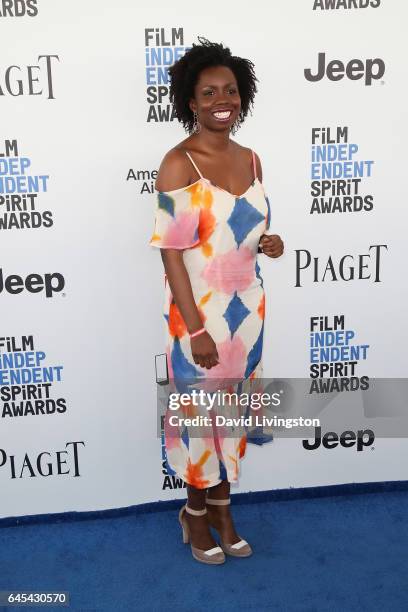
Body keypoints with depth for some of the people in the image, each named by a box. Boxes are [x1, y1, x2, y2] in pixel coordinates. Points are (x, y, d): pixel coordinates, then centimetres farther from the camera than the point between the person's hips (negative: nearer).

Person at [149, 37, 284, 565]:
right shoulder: (178, 165, -14)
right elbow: (171, 253, -16)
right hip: (200, 312, -6)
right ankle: (196, 512, 33)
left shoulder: (250, 159, 6)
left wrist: (268, 242, -6)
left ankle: (221, 508, 37)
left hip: (247, 306, 6)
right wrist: (196, 328, -19)